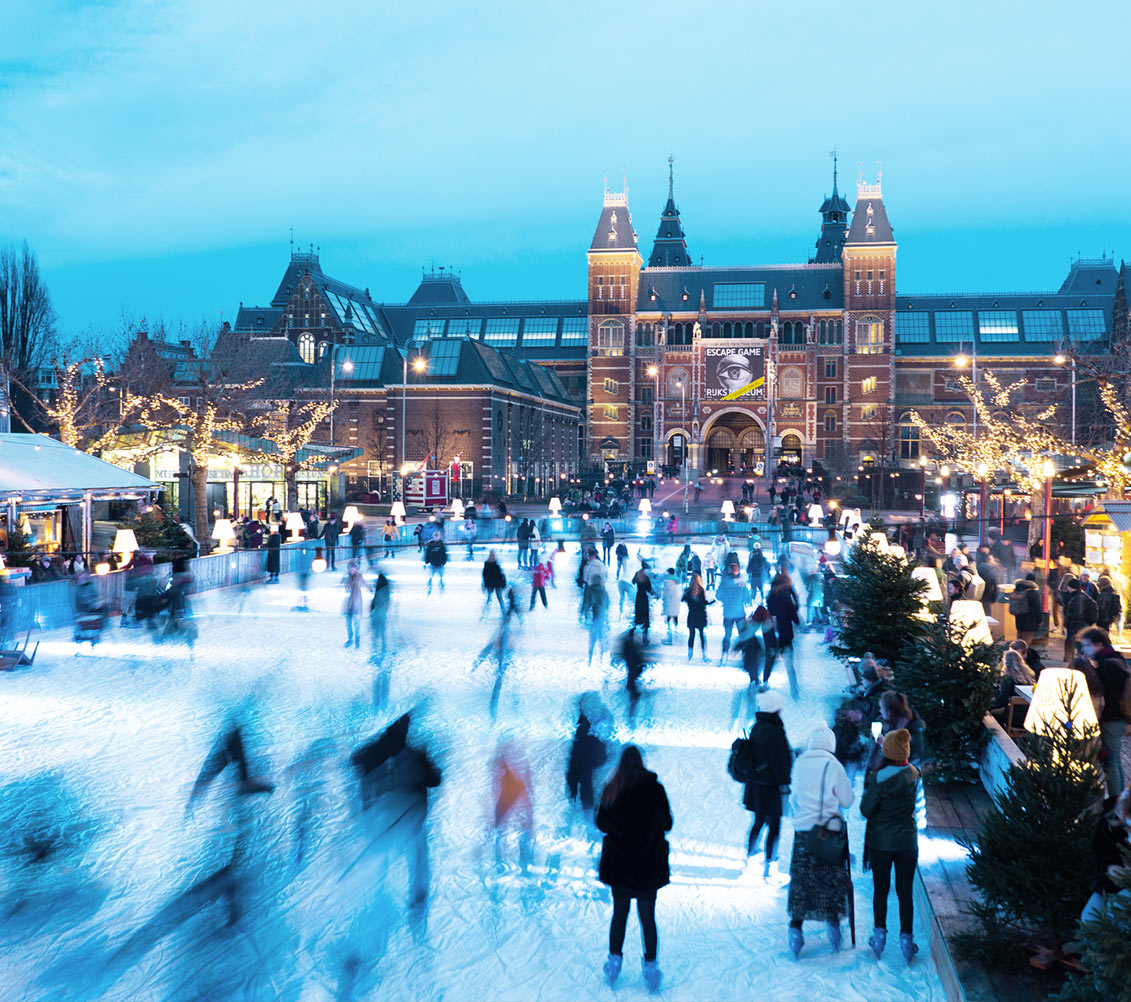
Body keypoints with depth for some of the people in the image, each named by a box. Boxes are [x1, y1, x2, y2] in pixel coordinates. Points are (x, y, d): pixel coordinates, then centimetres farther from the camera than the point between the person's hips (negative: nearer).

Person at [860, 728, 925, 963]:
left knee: (880, 890, 13)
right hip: (907, 842, 2)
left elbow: (866, 810, -15)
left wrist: (867, 790, 2)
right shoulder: (914, 774, -6)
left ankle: (879, 935, 20)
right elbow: (918, 806, 5)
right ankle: (906, 938, 15)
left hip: (881, 842, -2)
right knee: (905, 891, 11)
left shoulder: (878, 777, -18)